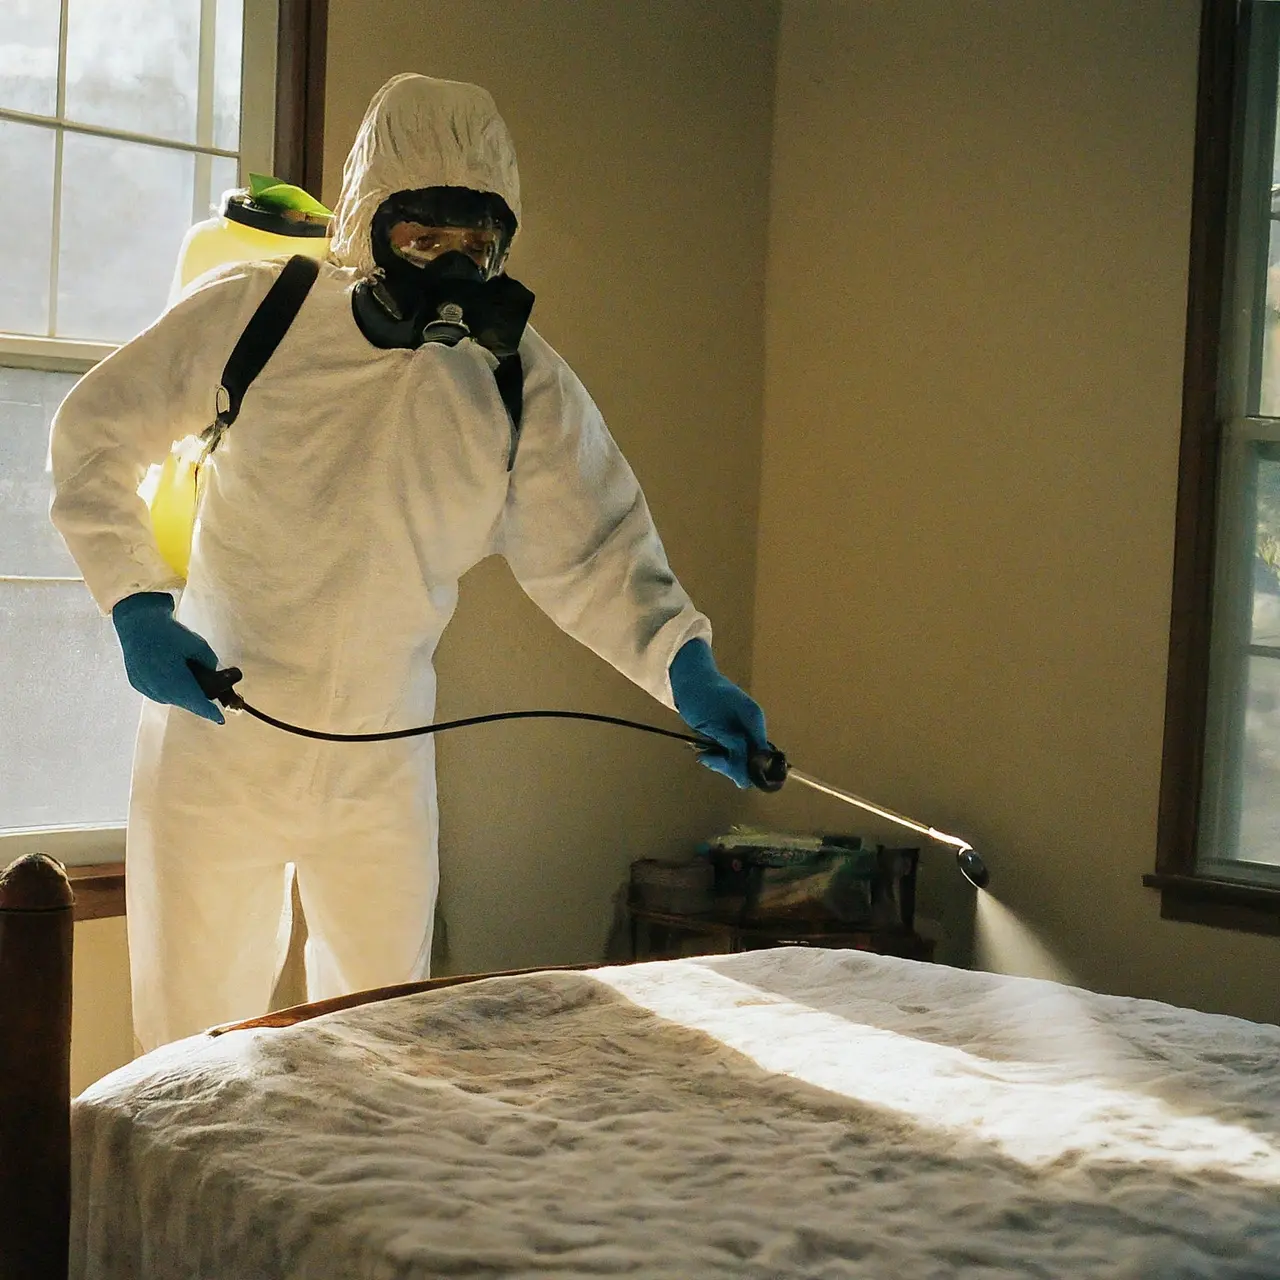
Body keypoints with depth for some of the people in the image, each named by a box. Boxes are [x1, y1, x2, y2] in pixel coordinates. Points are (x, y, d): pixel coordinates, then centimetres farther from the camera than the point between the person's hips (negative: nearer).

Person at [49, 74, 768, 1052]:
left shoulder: (523, 383, -6)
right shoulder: (248, 314, -11)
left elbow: (592, 551, -7)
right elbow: (95, 436, -1)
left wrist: (688, 670, -25)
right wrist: (136, 603, -14)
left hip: (384, 769, 3)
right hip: (218, 749, -2)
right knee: (192, 1036, 9)